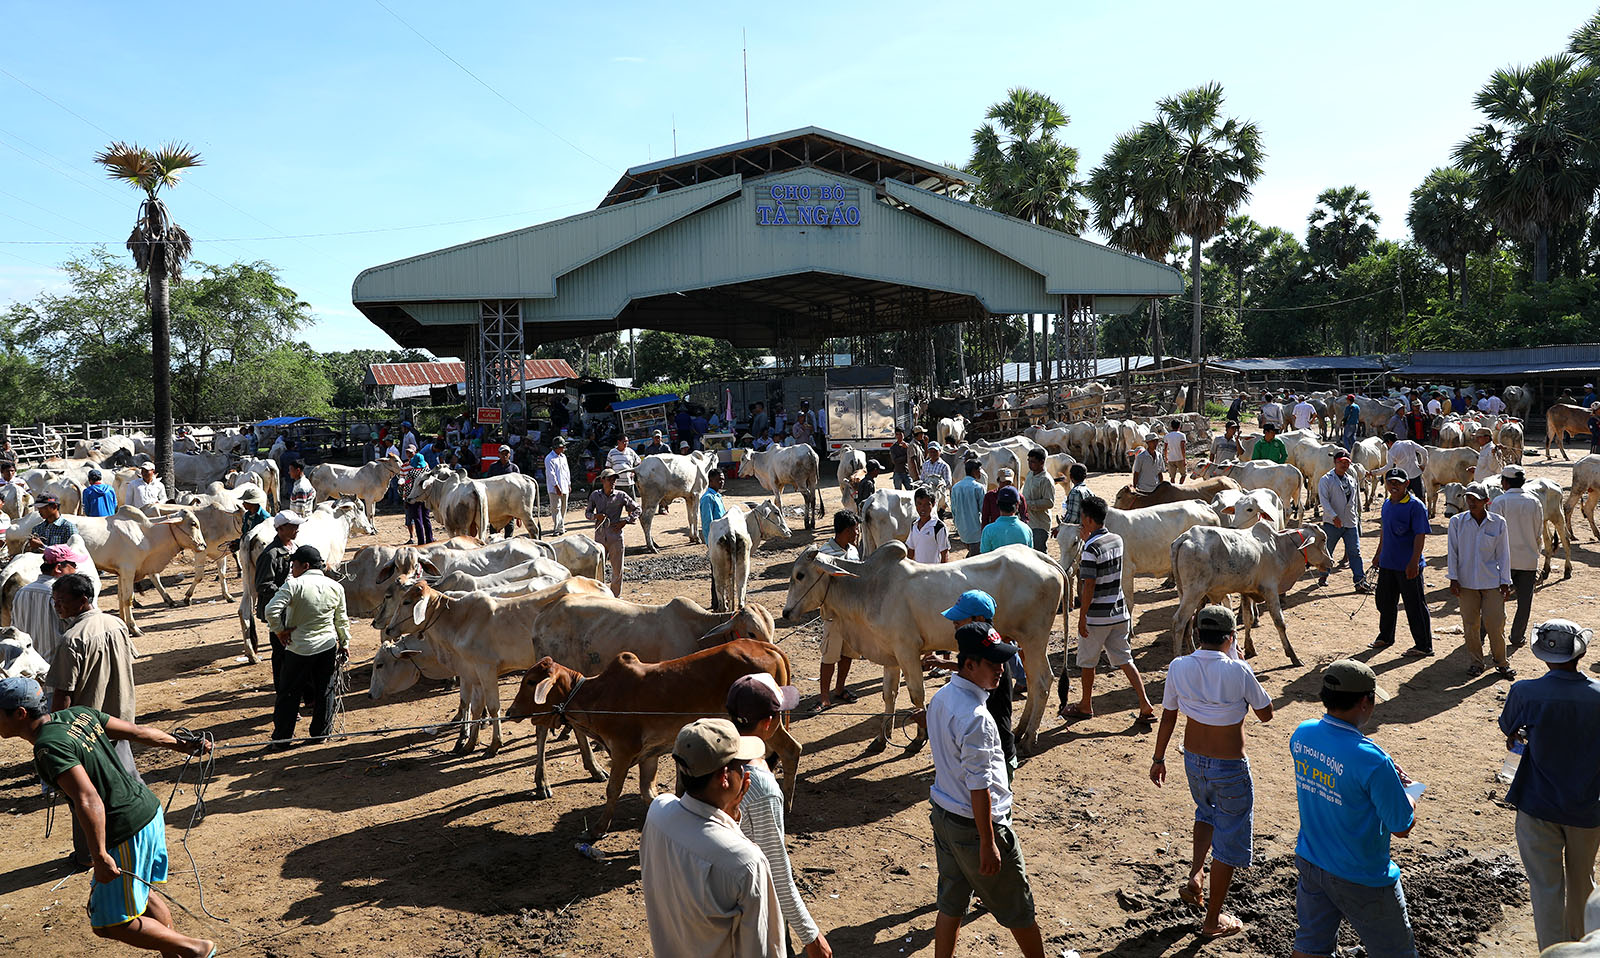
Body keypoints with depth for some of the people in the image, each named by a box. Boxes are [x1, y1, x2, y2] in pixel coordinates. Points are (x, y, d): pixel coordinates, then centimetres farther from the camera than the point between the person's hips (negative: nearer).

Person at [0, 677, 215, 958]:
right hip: (148, 808, 9)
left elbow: (88, 800, -29)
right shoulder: (79, 713, 4)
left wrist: (99, 856, -27)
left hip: (127, 833, -9)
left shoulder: (48, 747, -21)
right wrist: (183, 745, 24)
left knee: (111, 924, 4)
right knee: (141, 891, 28)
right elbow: (137, 732, 12)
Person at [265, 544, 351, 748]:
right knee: (324, 691, 15)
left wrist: (280, 629, -8)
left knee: (289, 695, 8)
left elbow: (271, 611, -24)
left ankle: (281, 738, 15)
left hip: (299, 648, -4)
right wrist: (345, 643, 19)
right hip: (328, 647, 4)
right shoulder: (336, 587, 1)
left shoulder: (294, 585, -15)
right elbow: (341, 620, 9)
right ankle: (321, 732, 24)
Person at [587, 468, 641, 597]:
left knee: (617, 569, 5)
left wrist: (625, 521, -4)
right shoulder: (595, 495, 1)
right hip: (600, 537, 1)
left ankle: (615, 596, 19)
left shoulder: (621, 496, -3)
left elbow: (636, 509, 7)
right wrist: (595, 516, -9)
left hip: (615, 537, -1)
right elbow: (587, 513, 12)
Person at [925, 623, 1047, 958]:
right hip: (976, 825, -8)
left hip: (943, 815, 8)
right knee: (1017, 908, 13)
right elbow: (979, 787, -25)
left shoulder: (940, 698, 1)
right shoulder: (975, 718, -28)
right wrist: (988, 844, -18)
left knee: (951, 903, 18)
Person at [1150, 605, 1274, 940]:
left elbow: (1168, 718, -1)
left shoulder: (1179, 668, -11)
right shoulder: (1238, 671, -22)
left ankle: (1194, 875, 21)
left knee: (1207, 811, 35)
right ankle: (1213, 920, 26)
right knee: (1228, 840, 14)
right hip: (1231, 768, -4)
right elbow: (1266, 714, -7)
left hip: (1194, 761, 4)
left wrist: (1158, 759, 12)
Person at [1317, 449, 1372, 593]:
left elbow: (1355, 499, 22)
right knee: (1327, 550, 7)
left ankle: (1360, 581, -2)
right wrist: (1334, 516, -25)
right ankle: (1323, 575, 25)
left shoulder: (1351, 479, 14)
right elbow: (1324, 500, -15)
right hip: (1332, 523, -4)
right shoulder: (1326, 480, -6)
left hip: (1350, 522, 4)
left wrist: (1356, 517, 20)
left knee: (1355, 551, -1)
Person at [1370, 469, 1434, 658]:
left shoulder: (1415, 506, -14)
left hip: (1408, 565, -8)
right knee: (1384, 600, 17)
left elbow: (1420, 536, -18)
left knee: (1415, 606, 0)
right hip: (1387, 563, 8)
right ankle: (1385, 637, 34)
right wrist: (1379, 554, 24)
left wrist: (1414, 562, -24)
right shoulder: (1387, 504, 10)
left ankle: (1424, 646, 10)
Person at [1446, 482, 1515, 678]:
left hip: (1492, 581, -1)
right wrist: (1453, 579, -2)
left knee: (1495, 623, 0)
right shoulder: (1457, 521, -2)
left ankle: (1501, 662, 17)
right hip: (1466, 582, 1)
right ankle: (1475, 662, 20)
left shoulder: (1498, 523, -1)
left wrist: (1505, 582, 2)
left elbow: (1503, 554, 4)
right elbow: (1452, 551, 2)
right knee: (1470, 624, 6)